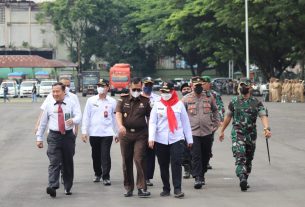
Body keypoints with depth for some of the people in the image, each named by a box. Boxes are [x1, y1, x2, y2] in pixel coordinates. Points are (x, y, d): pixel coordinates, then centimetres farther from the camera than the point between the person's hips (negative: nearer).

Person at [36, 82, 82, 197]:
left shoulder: (71, 103, 2)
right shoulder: (49, 105, 5)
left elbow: (79, 116, -11)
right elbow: (43, 122, 10)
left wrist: (73, 120, -35)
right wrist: (39, 138, 9)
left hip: (68, 135, 1)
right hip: (54, 136, -1)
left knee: (68, 163, 9)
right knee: (54, 162, -13)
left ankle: (68, 188, 20)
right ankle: (52, 187, -23)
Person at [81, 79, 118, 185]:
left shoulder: (112, 102, 3)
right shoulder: (91, 100, 5)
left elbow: (115, 118, 9)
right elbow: (86, 116, 5)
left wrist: (117, 132, 10)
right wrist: (84, 131, -1)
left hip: (107, 133, -2)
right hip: (94, 133, 2)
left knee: (105, 156, -7)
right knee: (96, 155, 12)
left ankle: (106, 177, -3)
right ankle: (97, 174, 29)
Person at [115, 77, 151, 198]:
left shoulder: (145, 101, 6)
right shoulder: (123, 100, 7)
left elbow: (149, 118, 8)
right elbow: (118, 114, -7)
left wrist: (150, 135, 1)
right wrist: (120, 126, -27)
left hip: (140, 134, -2)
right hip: (125, 134, 2)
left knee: (140, 160, -12)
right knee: (126, 162, 7)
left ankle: (142, 188, -11)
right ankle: (128, 188, 18)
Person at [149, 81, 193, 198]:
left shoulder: (179, 104, 3)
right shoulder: (157, 105, 5)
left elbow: (185, 122, 7)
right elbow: (152, 123, 0)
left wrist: (189, 139, 8)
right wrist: (151, 138, -13)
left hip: (176, 139, -2)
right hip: (161, 140, 2)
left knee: (176, 163, -11)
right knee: (163, 165, 7)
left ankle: (177, 189, -10)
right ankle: (166, 188, 17)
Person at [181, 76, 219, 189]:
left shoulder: (209, 97, 6)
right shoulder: (186, 99, 0)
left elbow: (215, 111, 16)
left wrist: (215, 124, 8)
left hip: (207, 132, 3)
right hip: (193, 132, -3)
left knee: (206, 155, 11)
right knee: (196, 156, -9)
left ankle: (202, 174, 28)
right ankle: (197, 178, -9)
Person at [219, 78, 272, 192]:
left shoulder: (256, 102, 1)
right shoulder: (234, 101, 5)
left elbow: (263, 115, -11)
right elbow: (228, 116, 15)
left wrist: (267, 128, -29)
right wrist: (222, 130, 19)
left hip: (251, 134, 1)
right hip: (237, 134, -1)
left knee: (249, 159, 10)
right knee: (240, 157, -18)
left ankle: (245, 180, 24)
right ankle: (242, 179, -31)